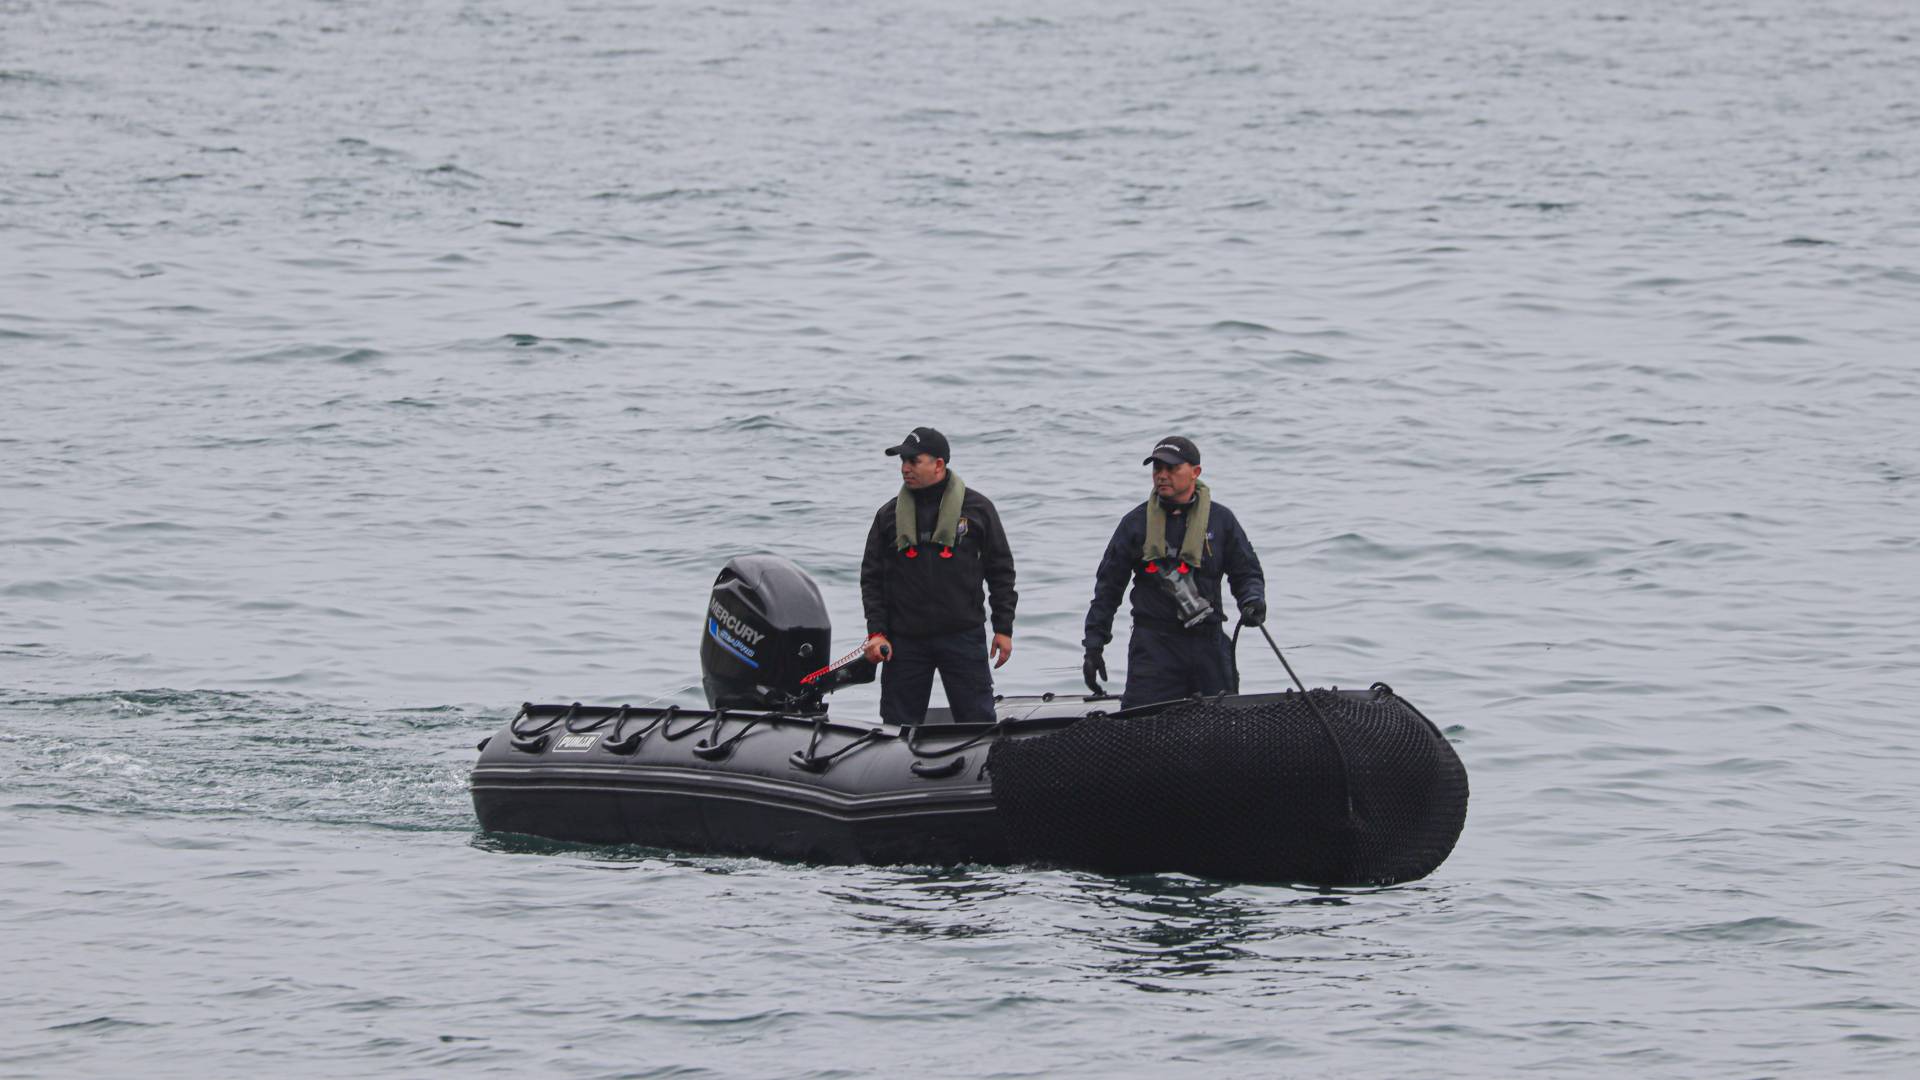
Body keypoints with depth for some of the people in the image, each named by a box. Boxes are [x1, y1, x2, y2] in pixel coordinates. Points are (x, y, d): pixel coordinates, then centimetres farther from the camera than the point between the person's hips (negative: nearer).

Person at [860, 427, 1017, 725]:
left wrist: (1003, 628, 2)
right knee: (898, 725, 3)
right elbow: (872, 577, 8)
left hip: (963, 637, -2)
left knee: (978, 722, -2)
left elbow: (1001, 571, 6)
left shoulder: (977, 508, 3)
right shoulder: (890, 515, 7)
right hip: (905, 641, 2)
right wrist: (876, 631, -2)